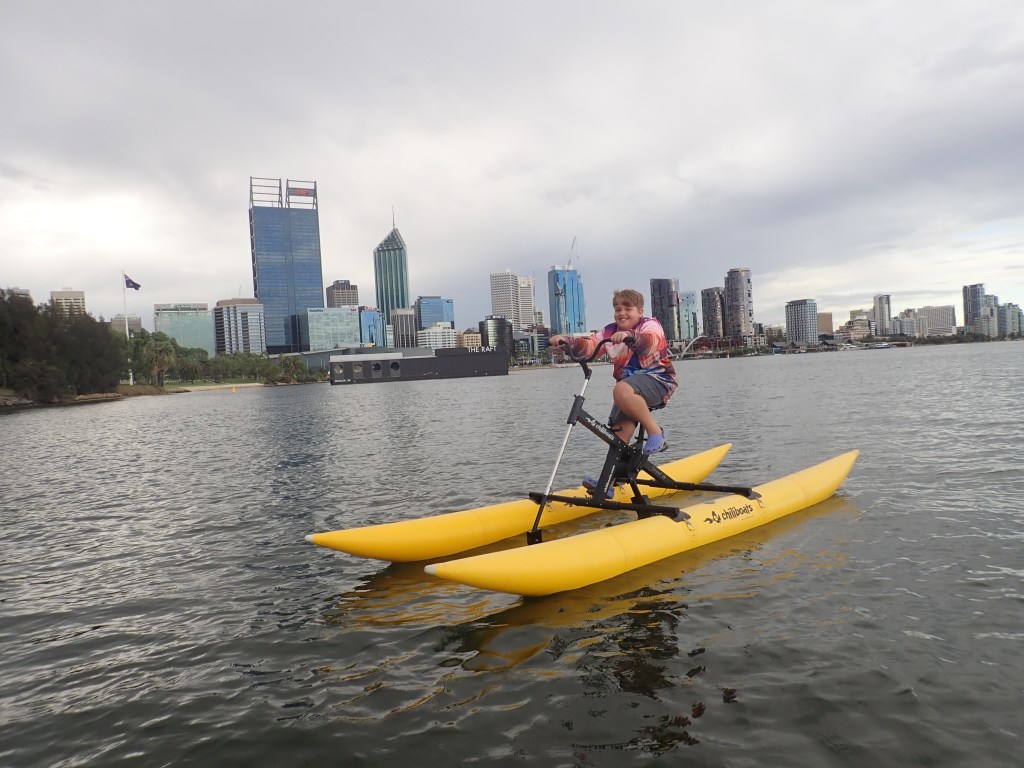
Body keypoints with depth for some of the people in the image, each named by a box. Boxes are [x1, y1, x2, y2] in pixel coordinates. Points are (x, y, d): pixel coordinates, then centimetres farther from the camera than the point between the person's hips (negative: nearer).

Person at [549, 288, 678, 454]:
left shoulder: (650, 325, -5)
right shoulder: (610, 332, 10)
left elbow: (648, 342, -29)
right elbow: (588, 346, -4)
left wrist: (629, 336, -51)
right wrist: (566, 340, -24)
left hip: (657, 379, -6)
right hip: (630, 382, 6)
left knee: (622, 391, -34)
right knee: (619, 432, -7)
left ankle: (655, 431, -21)